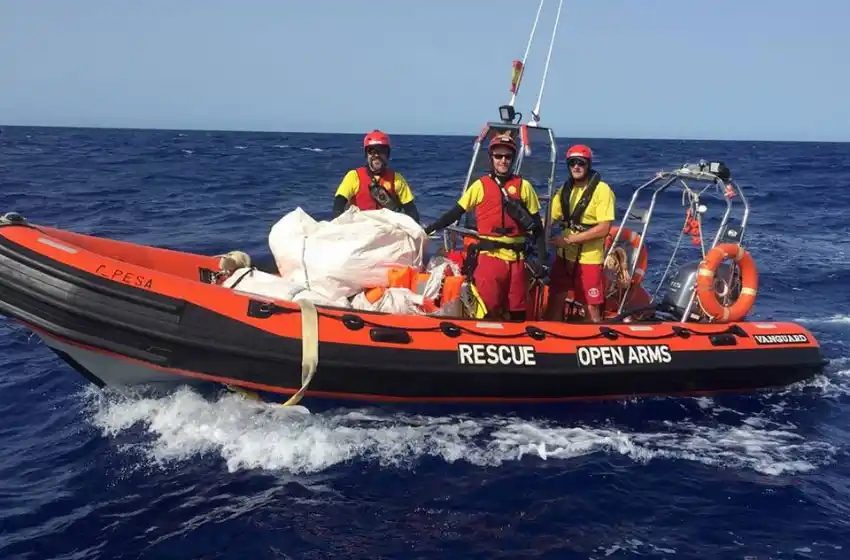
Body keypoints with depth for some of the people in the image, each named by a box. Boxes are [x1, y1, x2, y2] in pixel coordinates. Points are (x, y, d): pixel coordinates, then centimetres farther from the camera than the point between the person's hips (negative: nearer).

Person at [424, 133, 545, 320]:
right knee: (488, 311, -4)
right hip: (489, 257, -1)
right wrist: (429, 230, -1)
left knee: (518, 313, 7)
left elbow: (537, 226, 7)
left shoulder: (523, 186, 6)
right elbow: (455, 213, 7)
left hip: (516, 259, 1)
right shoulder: (480, 185, 4)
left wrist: (542, 257, 2)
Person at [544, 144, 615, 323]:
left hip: (589, 259, -6)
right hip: (564, 255, 6)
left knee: (592, 308, 2)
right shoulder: (565, 189, 6)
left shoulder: (601, 190, -12)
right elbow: (550, 218, 8)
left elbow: (604, 228, -18)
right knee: (554, 300, 13)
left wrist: (569, 239, -20)